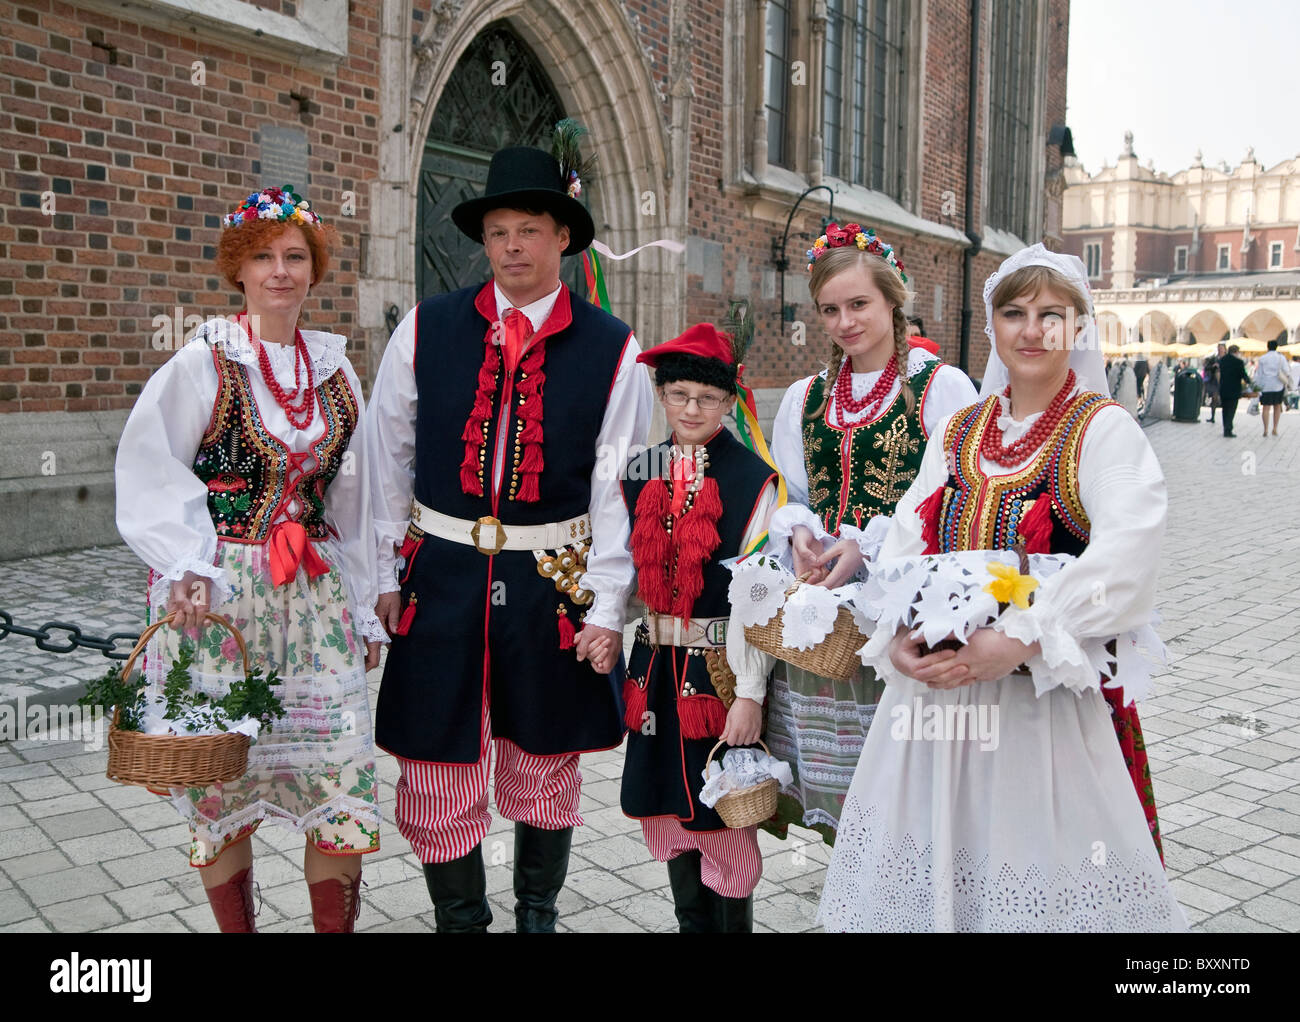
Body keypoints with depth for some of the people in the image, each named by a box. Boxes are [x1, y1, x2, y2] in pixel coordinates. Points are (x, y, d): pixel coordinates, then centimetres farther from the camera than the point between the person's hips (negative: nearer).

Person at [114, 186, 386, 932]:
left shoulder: (335, 371, 10)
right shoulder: (204, 364, -3)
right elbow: (150, 476, -5)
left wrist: (362, 606, 14)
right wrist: (187, 564, -19)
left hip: (315, 594, 3)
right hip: (218, 592, -3)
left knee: (343, 768, -1)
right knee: (222, 772, 6)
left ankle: (335, 923, 15)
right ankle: (235, 925, 25)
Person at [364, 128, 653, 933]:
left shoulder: (612, 349, -3)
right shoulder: (425, 330, 1)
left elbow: (617, 488, -3)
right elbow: (388, 461, 5)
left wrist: (606, 608, -5)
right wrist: (383, 574, 3)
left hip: (553, 584, 0)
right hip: (442, 576, 1)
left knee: (545, 768, 15)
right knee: (436, 771, 6)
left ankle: (539, 913, 38)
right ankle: (460, 920, 30)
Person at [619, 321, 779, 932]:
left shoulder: (751, 479, -10)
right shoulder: (640, 473, 6)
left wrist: (750, 694, -16)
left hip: (720, 667, -5)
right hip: (656, 666, 5)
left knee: (722, 814, 4)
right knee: (668, 814, 14)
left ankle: (733, 922, 24)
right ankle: (692, 923, 32)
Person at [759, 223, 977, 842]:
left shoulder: (943, 387, -1)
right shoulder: (805, 397, 15)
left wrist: (868, 545, -19)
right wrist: (799, 534, -7)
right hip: (818, 606, 4)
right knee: (835, 769, 8)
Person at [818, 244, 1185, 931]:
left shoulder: (1103, 429, -4)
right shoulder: (959, 431, 12)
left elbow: (1127, 554, -19)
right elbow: (907, 539, 4)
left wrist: (1020, 641, -26)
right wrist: (896, 635, -13)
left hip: (1046, 692, -4)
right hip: (933, 681, 5)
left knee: (1042, 868, 3)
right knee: (924, 850, 13)